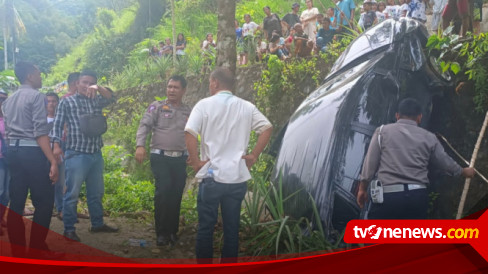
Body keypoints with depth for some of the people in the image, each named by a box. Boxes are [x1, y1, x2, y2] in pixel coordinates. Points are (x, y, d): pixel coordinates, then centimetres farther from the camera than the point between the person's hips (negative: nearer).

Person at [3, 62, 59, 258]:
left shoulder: (9, 100, 18)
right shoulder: (37, 96, -8)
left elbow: (8, 130, 20)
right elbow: (40, 132, -17)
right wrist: (53, 161, -21)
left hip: (13, 151, 8)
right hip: (32, 152, -8)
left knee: (16, 202, 7)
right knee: (44, 201, -1)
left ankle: (18, 252, 11)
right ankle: (37, 248, 0)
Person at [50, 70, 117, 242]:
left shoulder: (96, 101, 14)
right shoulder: (67, 102, 0)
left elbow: (110, 98, -2)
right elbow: (58, 125, -3)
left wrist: (98, 88, -17)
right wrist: (56, 145, -15)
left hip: (96, 155, 6)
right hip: (76, 155, -6)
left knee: (96, 193, 15)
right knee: (72, 194, -2)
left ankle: (97, 224, 27)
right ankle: (69, 229, 6)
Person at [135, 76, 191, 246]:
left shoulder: (189, 112, 15)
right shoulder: (157, 107, 5)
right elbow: (145, 125, -5)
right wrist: (140, 145, -20)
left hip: (180, 159, 4)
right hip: (160, 157, -3)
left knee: (176, 195, 4)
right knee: (163, 191, -16)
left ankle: (172, 231, 16)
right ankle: (161, 233, -5)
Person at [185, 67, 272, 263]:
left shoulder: (205, 104, -3)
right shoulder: (247, 107, 6)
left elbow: (190, 133, -15)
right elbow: (267, 128, 0)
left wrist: (195, 161, -7)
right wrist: (253, 156, 3)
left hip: (212, 175, -3)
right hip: (237, 177, 3)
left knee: (206, 227, 7)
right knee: (232, 228, 11)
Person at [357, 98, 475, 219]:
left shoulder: (382, 131, 5)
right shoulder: (429, 138, 12)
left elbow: (370, 162, 2)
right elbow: (445, 162, 23)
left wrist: (362, 188, 11)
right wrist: (464, 172, 43)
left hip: (388, 195, -3)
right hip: (418, 196, 3)